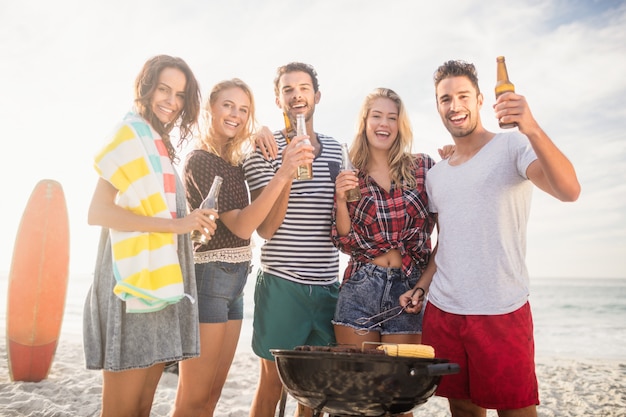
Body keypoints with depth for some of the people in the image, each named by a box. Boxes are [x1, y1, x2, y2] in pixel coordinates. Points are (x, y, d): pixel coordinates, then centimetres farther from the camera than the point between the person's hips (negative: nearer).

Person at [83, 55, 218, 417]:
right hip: (134, 284, -8)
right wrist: (176, 224, -17)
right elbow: (98, 212, -15)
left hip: (158, 284, 8)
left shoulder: (159, 144, 21)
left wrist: (192, 224, 7)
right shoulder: (131, 136, -4)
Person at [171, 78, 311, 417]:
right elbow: (241, 226, -21)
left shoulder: (233, 161, 14)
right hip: (209, 278, -9)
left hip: (233, 281, 9)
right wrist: (282, 174, -32)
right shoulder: (201, 159, -12)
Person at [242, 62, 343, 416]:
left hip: (328, 284, 4)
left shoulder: (337, 151, 11)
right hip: (282, 284, -4)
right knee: (273, 383, 7)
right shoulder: (265, 150, -3)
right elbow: (265, 228, -11)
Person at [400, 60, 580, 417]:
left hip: (502, 311, -5)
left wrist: (532, 129, -33)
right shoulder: (436, 176, 14)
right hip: (442, 311, 5)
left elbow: (569, 191, -20)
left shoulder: (513, 146, -3)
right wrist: (421, 287, 7)